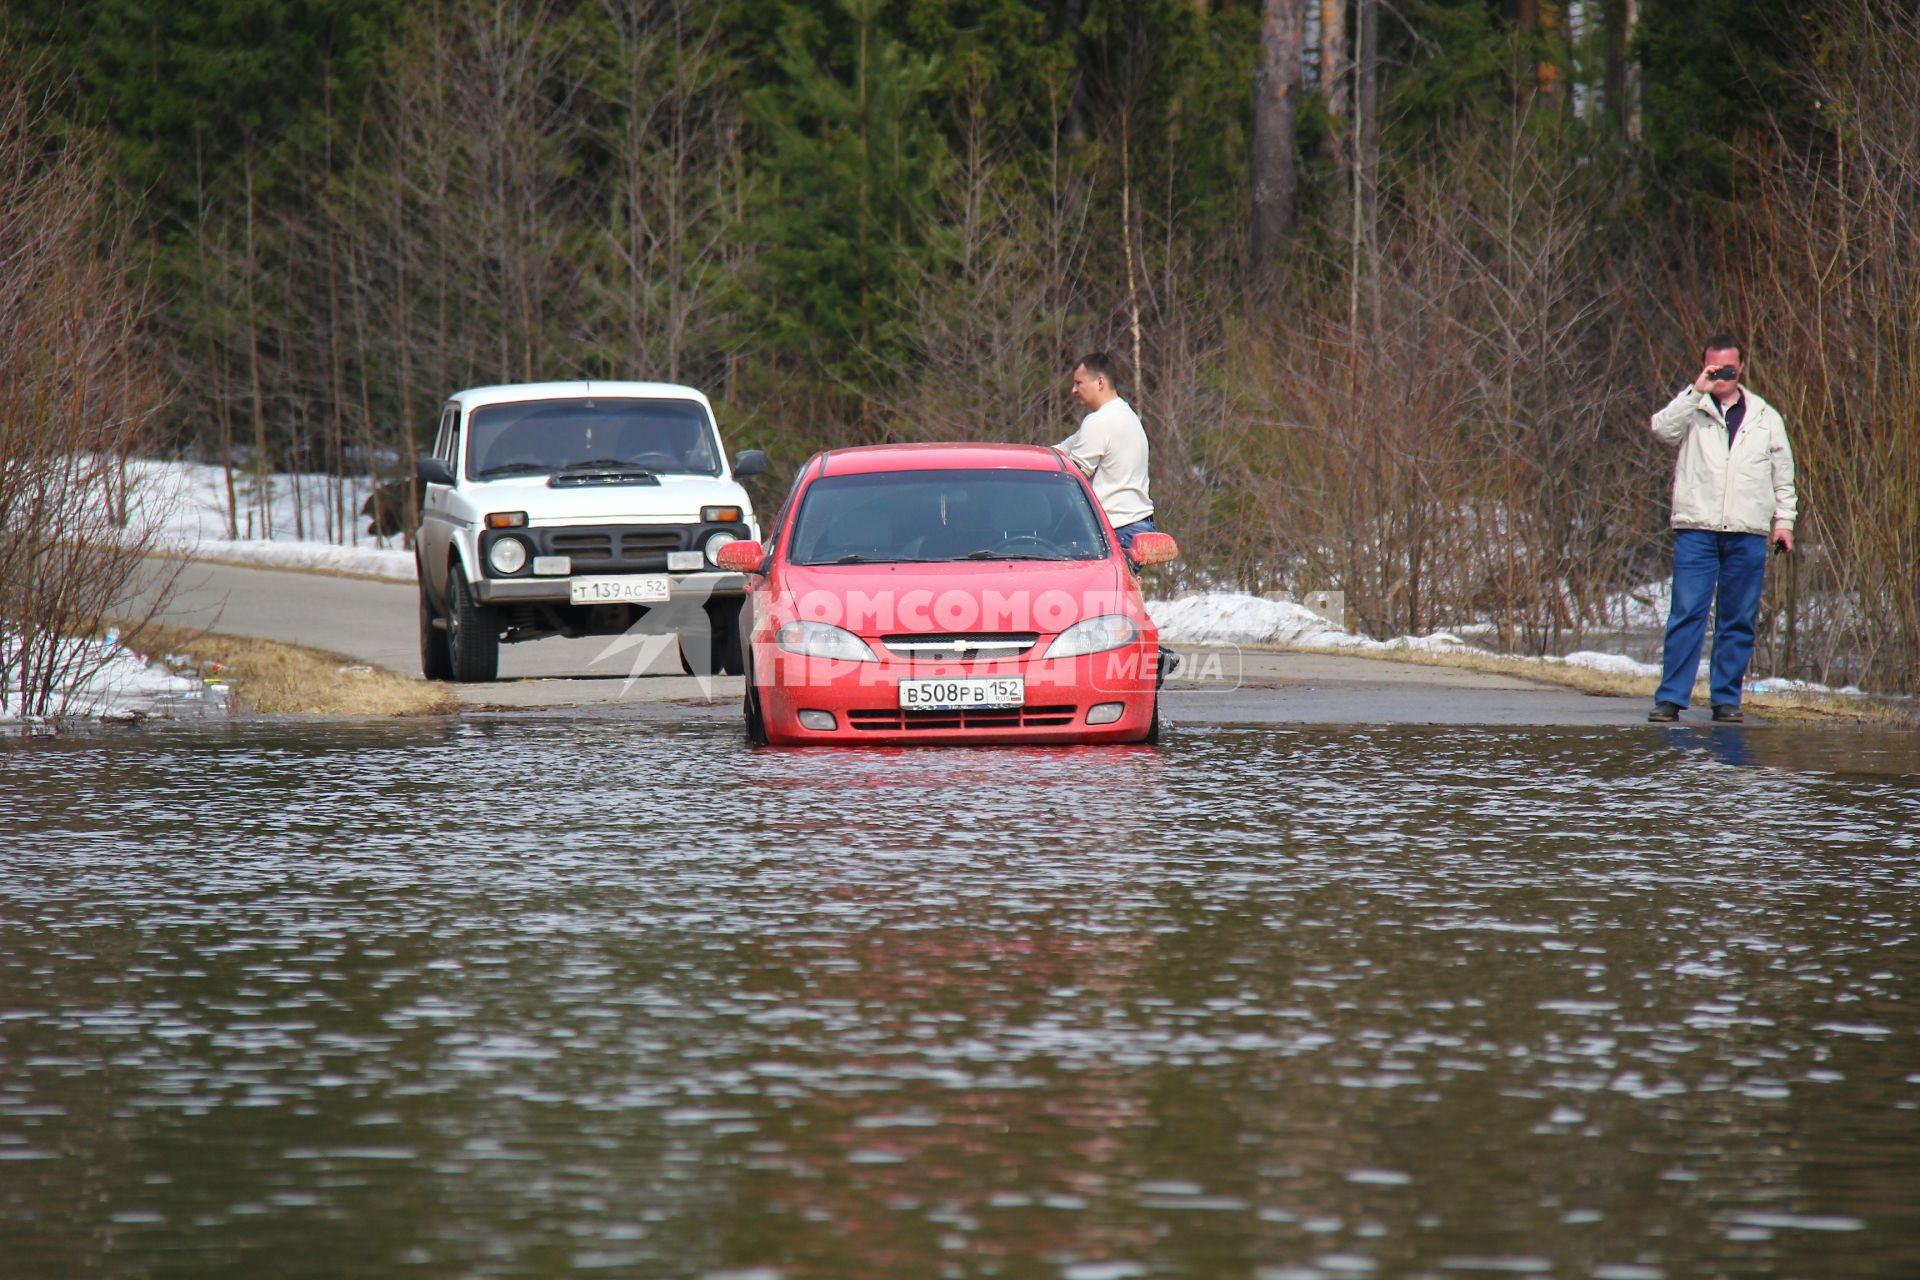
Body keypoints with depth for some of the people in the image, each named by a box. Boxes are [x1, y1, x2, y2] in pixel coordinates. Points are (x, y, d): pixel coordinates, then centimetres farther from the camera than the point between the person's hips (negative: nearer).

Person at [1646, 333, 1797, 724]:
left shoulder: (1765, 417, 16)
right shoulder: (1692, 410, 8)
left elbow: (1783, 474, 19)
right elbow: (1662, 430, -13)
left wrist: (1783, 519, 10)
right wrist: (1697, 391, -14)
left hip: (1748, 534, 3)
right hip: (1696, 530, -2)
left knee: (1738, 620, 4)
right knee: (1686, 614, -8)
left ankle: (1726, 699, 10)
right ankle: (1671, 696, -7)